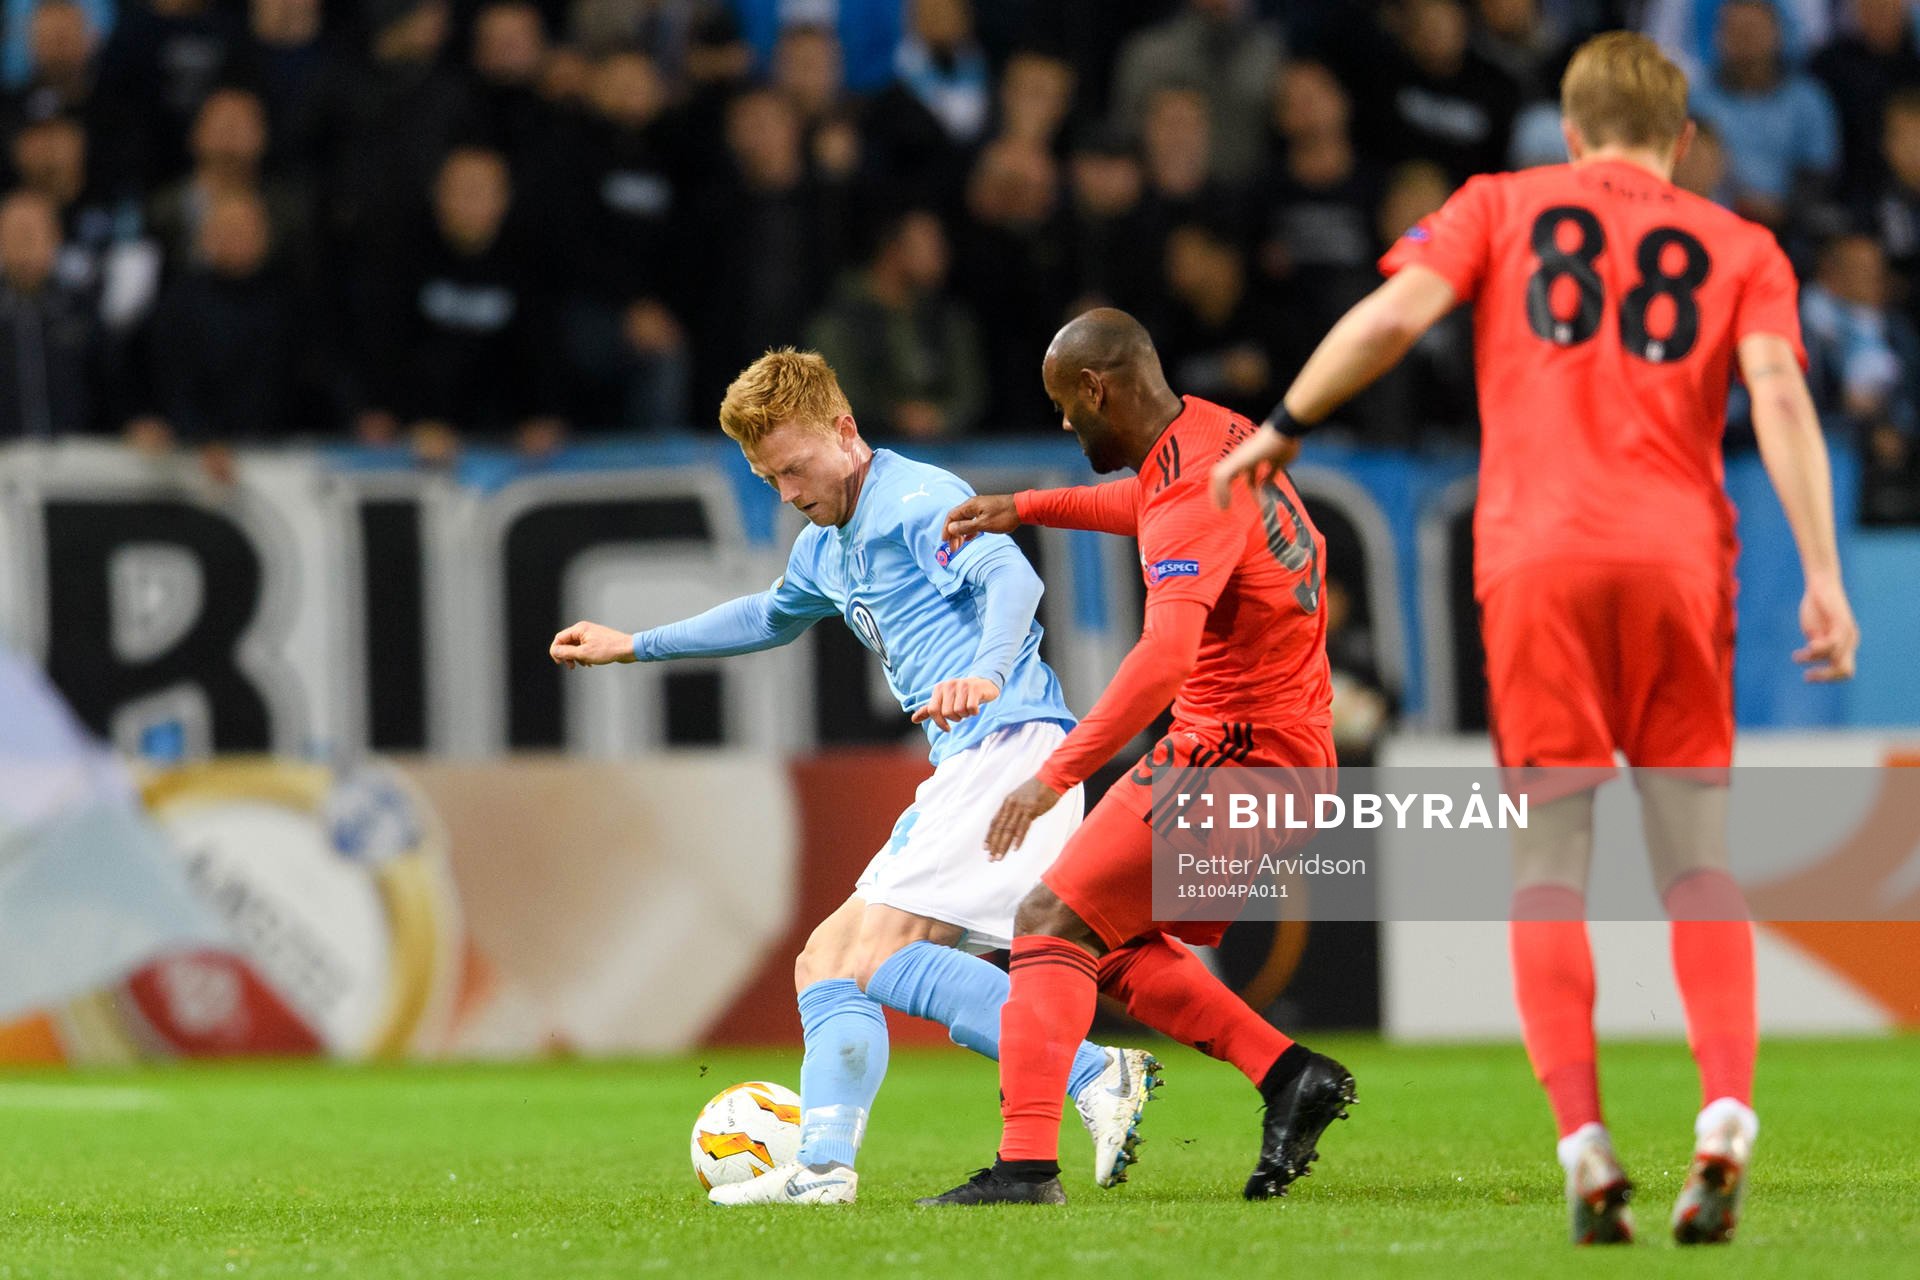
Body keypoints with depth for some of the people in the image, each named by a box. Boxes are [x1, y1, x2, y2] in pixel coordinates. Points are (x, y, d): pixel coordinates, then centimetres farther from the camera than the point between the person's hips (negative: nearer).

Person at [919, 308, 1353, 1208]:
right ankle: (1292, 1077, 7)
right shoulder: (1216, 435, 9)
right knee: (1116, 948, 16)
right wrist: (1023, 508, 26)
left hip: (1234, 753, -10)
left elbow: (1166, 654, -35)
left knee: (1053, 921, -13)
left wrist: (1057, 773, -39)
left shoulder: (1193, 490, -21)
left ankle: (1027, 1163, -22)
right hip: (1289, 749, 10)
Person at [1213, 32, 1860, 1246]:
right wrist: (1823, 575, -5)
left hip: (1537, 555, -1)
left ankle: (1585, 1146, -11)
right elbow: (1779, 391, 0)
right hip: (1680, 556, 1)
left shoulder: (1502, 205, 16)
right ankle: (1727, 1116, -13)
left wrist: (1281, 429, 13)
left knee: (1551, 860, 2)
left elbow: (1390, 317, 1)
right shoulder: (1742, 248, 16)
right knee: (1696, 853, 7)